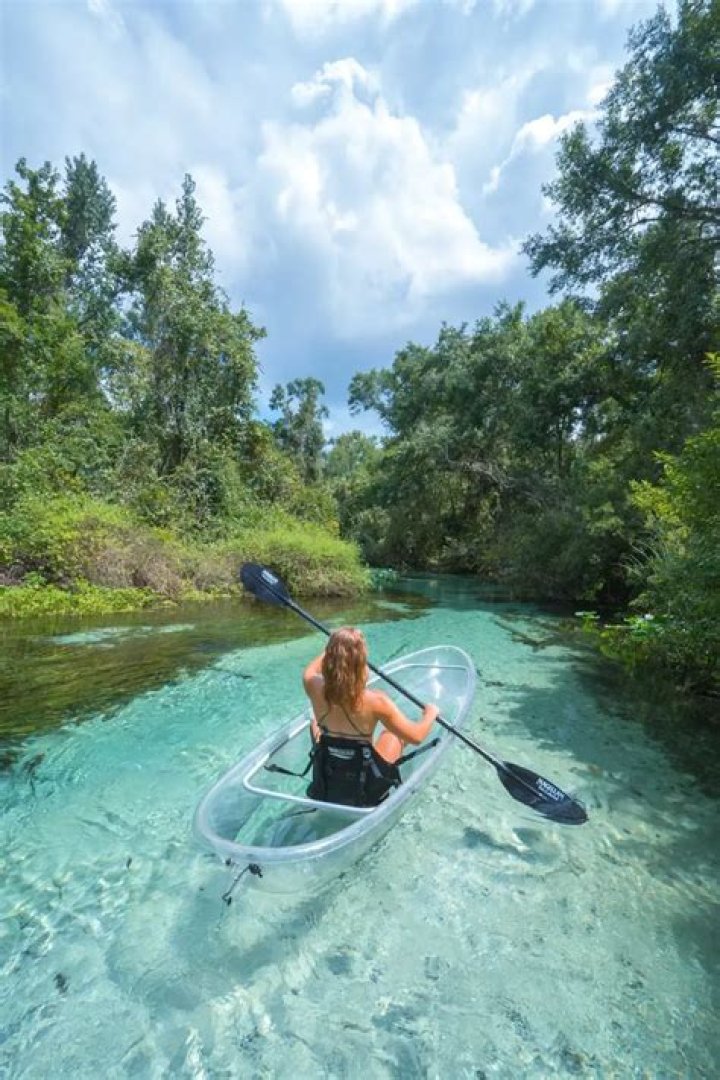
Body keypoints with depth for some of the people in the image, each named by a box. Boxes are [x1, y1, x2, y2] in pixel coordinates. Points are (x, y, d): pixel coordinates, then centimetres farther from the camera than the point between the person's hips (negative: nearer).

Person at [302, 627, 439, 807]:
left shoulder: (316, 689, -19)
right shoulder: (375, 701, -29)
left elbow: (309, 672, 7)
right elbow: (416, 736, -18)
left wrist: (333, 648, 20)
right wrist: (430, 714, 2)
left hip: (323, 788, 3)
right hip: (365, 792, -3)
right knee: (394, 731, 20)